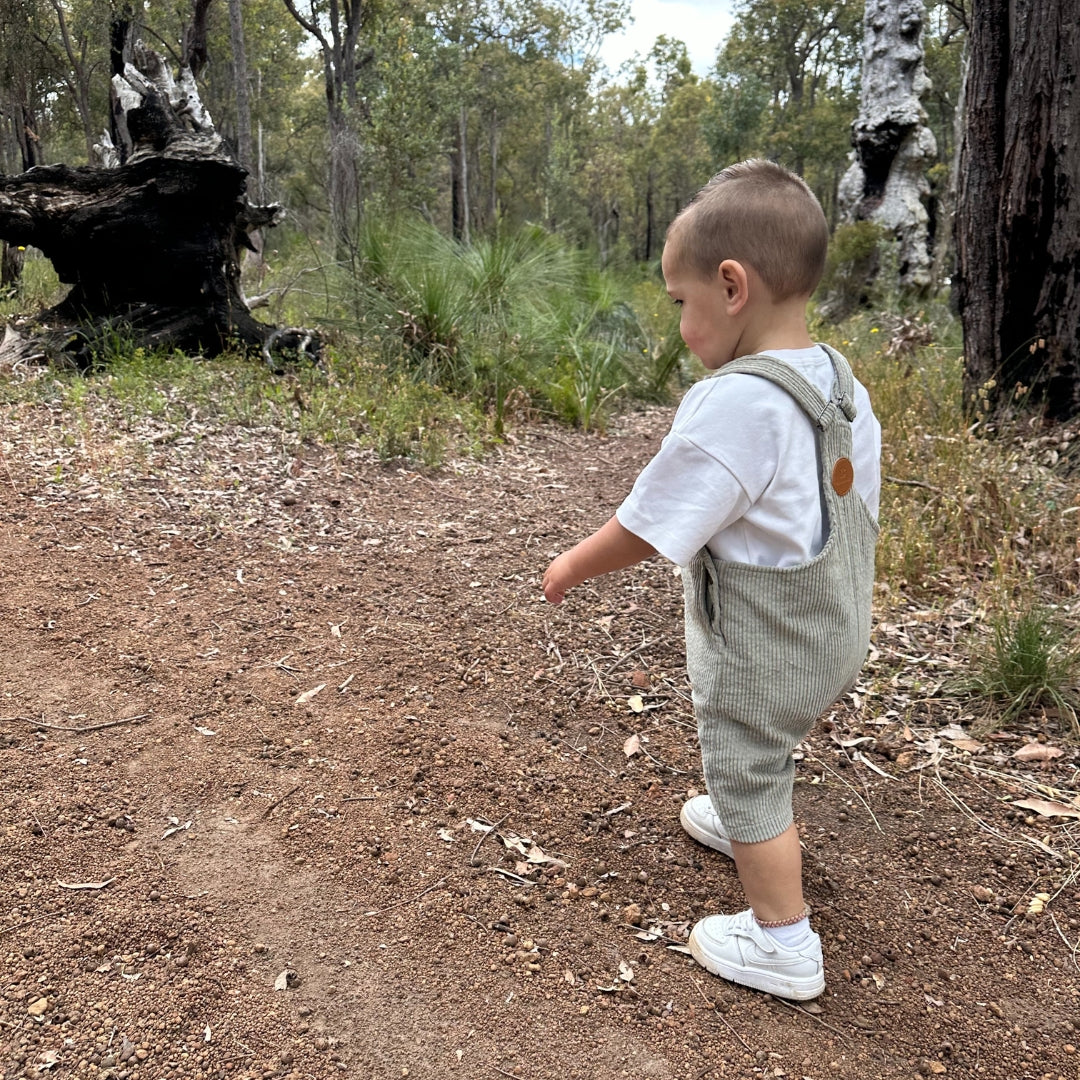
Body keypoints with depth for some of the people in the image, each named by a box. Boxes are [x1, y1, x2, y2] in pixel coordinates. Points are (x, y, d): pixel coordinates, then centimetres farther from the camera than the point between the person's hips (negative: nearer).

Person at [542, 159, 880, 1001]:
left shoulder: (732, 404, -30)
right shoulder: (841, 383, -2)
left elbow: (646, 528, -24)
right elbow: (858, 507, 9)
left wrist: (572, 566, -6)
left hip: (762, 652, -9)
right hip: (838, 635, 9)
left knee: (746, 779, 11)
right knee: (763, 756, 32)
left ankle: (782, 943, 27)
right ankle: (760, 827, 58)